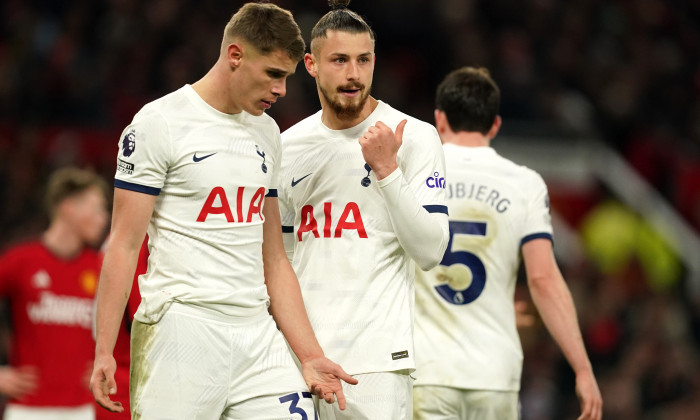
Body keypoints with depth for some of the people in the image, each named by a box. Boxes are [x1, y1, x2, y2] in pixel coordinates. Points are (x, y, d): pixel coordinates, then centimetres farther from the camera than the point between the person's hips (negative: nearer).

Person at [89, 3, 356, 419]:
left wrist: (311, 356, 14)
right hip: (182, 333, -6)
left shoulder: (267, 132, 16)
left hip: (258, 335, 6)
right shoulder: (159, 123, -4)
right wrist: (104, 352, -13)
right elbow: (124, 244, -7)